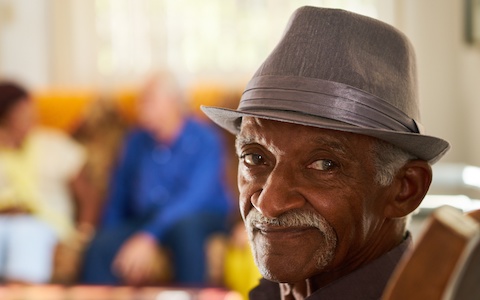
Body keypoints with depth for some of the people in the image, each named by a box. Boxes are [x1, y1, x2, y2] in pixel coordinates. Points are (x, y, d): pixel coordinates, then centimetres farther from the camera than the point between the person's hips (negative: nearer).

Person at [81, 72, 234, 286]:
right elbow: (119, 195, 14)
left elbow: (195, 198, -24)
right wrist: (109, 234, -3)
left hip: (200, 219, -4)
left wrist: (149, 238, -34)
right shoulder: (136, 141, 6)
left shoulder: (204, 140, -11)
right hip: (145, 219, 4)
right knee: (100, 248, -24)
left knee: (185, 224, -39)